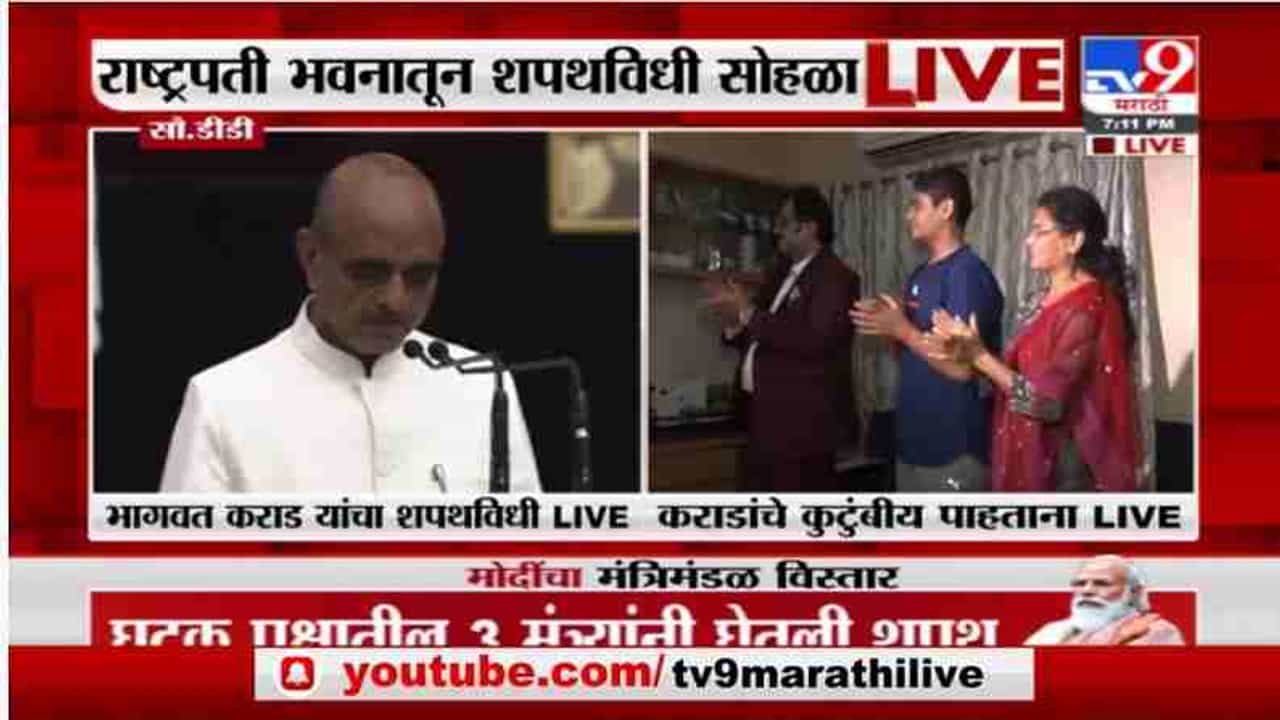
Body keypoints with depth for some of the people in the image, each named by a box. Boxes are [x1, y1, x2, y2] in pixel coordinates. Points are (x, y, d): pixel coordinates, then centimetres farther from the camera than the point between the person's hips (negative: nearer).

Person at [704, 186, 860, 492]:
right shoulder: (783, 273, 18)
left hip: (803, 422, -9)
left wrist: (748, 313, -19)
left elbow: (814, 340, -25)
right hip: (766, 417, 9)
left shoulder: (835, 277, -11)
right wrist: (734, 320, 0)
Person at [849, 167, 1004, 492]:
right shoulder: (920, 275, 14)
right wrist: (887, 326, -1)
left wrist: (903, 330, -16)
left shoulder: (968, 274, -15)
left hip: (954, 449, -9)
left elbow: (962, 368, -20)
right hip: (914, 440, 9)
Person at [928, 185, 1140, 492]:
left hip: (1068, 467, -8)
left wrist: (979, 354, -16)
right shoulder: (1039, 303, 10)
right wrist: (968, 353, -4)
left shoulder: (1088, 309, -18)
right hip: (1033, 456, 8)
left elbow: (1045, 400, -22)